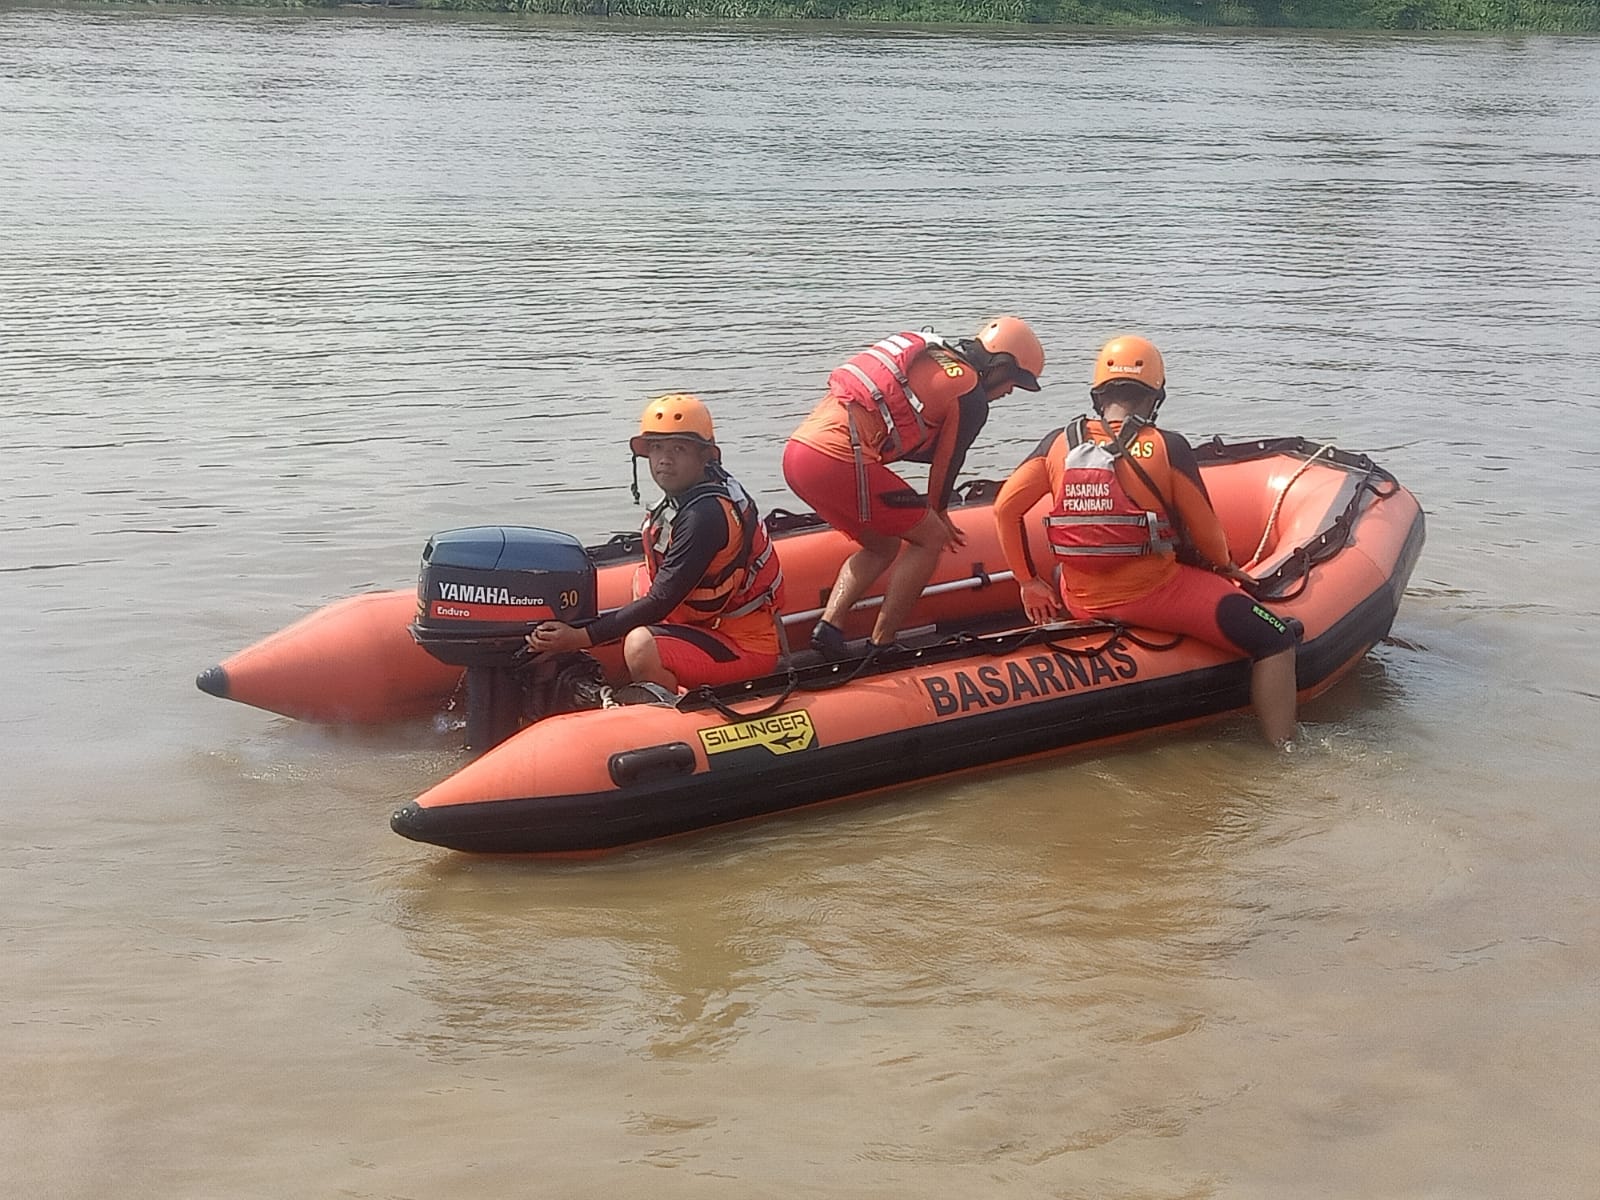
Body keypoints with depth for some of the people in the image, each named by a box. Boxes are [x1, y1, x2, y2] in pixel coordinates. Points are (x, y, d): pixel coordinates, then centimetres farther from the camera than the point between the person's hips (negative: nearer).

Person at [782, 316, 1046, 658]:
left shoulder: (925, 356, 26)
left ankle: (828, 627, 10)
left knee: (884, 546, 23)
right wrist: (937, 514, 32)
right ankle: (881, 645, 6)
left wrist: (933, 515, 37)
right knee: (930, 538, 7)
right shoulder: (971, 398, 1)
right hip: (837, 460, -9)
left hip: (797, 449, 9)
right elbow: (947, 462, 12)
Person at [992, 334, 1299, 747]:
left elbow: (1004, 508, 0)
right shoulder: (1167, 448, -10)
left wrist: (1028, 582, 10)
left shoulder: (1059, 443, 0)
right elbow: (1206, 531, -2)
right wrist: (1224, 567, 19)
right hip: (1154, 595, -5)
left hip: (1080, 603, 5)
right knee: (1276, 642, 1)